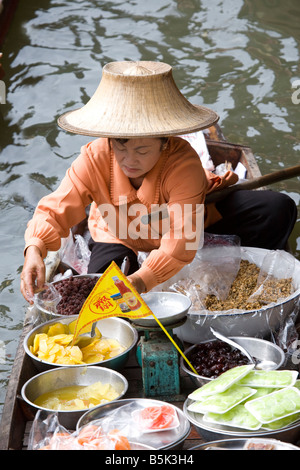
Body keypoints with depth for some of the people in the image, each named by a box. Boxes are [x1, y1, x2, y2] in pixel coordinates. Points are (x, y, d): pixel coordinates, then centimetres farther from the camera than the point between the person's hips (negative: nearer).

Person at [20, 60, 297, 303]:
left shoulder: (183, 163, -39)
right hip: (120, 239, 1)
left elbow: (180, 240, -46)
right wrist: (35, 249, -57)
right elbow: (56, 210, -34)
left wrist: (141, 280, -62)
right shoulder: (95, 158, -30)